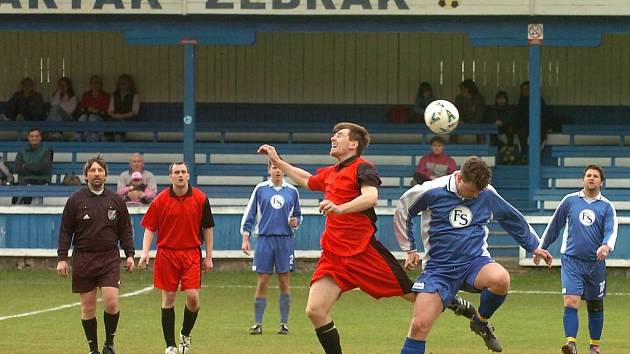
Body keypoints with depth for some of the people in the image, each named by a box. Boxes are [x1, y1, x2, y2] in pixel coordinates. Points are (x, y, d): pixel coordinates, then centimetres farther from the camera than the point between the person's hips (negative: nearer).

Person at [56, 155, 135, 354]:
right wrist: (62, 258, -1)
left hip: (109, 258, 0)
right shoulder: (75, 201, 3)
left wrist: (129, 255, 4)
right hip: (83, 259, 0)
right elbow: (65, 232, 4)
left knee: (111, 302, -13)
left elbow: (125, 231, 13)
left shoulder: (116, 201, 7)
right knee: (88, 307, 2)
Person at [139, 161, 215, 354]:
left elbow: (207, 228, 8)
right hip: (166, 254, 0)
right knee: (168, 299, 2)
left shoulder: (200, 199, 2)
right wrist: (145, 252, -9)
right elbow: (150, 228, 4)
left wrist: (208, 257, 7)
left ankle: (185, 334, 17)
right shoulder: (161, 200, 0)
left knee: (192, 297, -10)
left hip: (192, 254, 0)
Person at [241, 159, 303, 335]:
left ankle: (284, 324, 7)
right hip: (265, 240, -1)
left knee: (284, 282, 1)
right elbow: (249, 214, 5)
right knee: (262, 282, -3)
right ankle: (258, 324, 2)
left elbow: (297, 214, 19)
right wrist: (245, 238, -2)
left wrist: (296, 222, -3)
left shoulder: (292, 191, 9)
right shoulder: (260, 189, 5)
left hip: (285, 240, 1)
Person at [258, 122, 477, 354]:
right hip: (333, 255, 7)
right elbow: (306, 180, 41)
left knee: (413, 294, 0)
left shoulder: (362, 168, -7)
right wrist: (277, 161, 39)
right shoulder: (330, 173, 19)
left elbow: (370, 197, -25)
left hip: (363, 251, -7)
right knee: (315, 311, -10)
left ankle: (458, 305, 24)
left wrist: (340, 209, -39)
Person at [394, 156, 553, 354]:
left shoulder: (487, 194, -1)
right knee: (420, 326, -16)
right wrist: (410, 249, 11)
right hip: (439, 268, -1)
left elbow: (513, 219, 17)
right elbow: (402, 212, 7)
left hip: (475, 263, 1)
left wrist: (533, 246, 24)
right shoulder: (431, 191, -10)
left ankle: (481, 322, -2)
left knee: (501, 279, -33)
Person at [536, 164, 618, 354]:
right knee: (571, 302, -17)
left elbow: (611, 231, -9)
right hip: (572, 260, -1)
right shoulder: (570, 200, 5)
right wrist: (541, 248, 18)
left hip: (595, 263, 1)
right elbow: (554, 225, 15)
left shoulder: (606, 206, 3)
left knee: (595, 306, 9)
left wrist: (606, 246, -30)